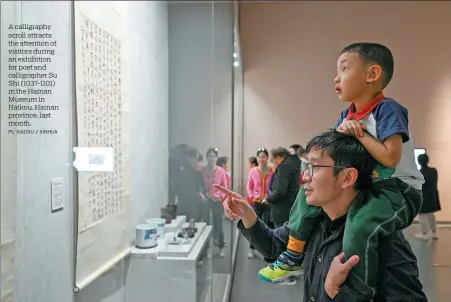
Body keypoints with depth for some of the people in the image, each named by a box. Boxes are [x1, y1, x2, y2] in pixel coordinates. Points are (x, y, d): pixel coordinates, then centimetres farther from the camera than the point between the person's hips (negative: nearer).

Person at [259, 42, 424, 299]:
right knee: (309, 192, 5)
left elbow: (391, 157, -27)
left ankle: (360, 293, -20)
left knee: (359, 225, -36)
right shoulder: (347, 116, 6)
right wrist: (340, 134, -13)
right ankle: (294, 257, 12)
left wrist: (360, 134, -17)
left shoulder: (387, 109, -17)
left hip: (398, 189, -8)